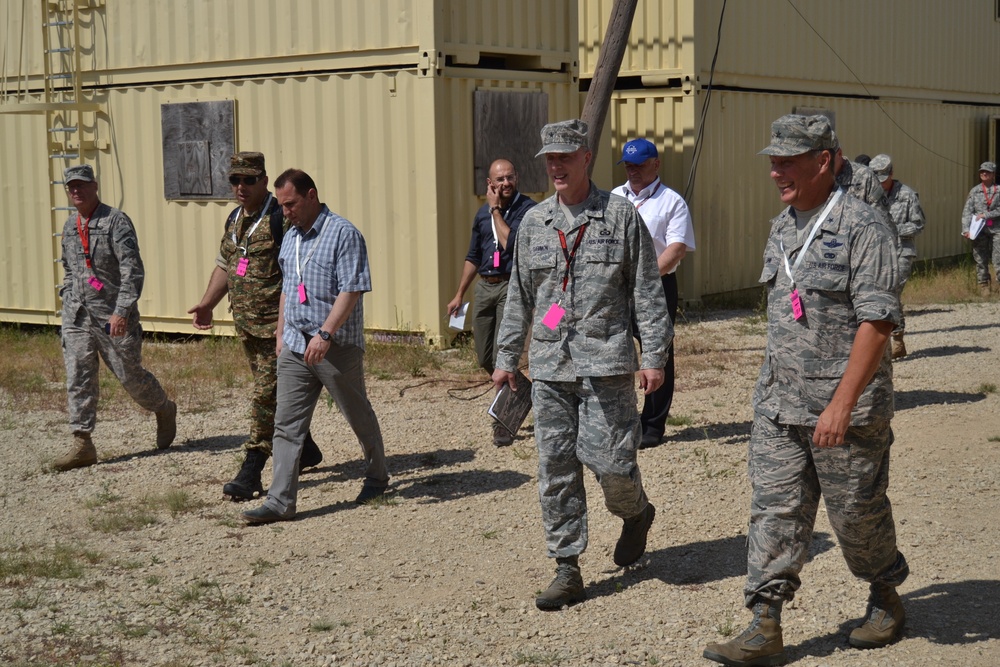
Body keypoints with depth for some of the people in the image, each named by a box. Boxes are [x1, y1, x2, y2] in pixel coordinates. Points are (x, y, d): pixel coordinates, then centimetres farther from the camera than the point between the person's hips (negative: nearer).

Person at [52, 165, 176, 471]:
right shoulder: (69, 227, 12)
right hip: (77, 317, 6)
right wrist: (68, 303, 16)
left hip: (113, 316, -6)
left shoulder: (116, 221, -10)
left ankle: (165, 411, 32)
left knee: (130, 375, 5)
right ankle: (82, 444, 0)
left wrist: (122, 311, -24)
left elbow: (133, 270, -17)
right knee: (78, 380, -2)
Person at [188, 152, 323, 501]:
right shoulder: (234, 220, 13)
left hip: (277, 324, -9)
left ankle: (251, 473, -5)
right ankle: (305, 449, 35)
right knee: (279, 392, 18)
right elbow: (225, 266, 23)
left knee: (266, 394, -7)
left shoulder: (282, 219, -14)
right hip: (247, 325, 9)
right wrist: (206, 304, 14)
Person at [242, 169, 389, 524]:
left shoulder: (343, 234, -11)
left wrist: (325, 334, -25)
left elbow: (351, 290, -18)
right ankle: (280, 501, -2)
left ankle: (377, 477, 32)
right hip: (295, 347, 7)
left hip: (337, 346, -6)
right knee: (287, 424, -1)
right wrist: (281, 333, 21)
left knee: (358, 415, 11)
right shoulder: (290, 238, 13)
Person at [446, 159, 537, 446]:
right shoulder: (483, 213, 12)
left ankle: (503, 423, -2)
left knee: (502, 358, -11)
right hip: (484, 287, 7)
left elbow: (511, 243, -21)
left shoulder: (528, 208, -7)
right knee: (485, 359, 11)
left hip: (512, 286, -7)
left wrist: (496, 209, -12)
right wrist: (459, 295, 18)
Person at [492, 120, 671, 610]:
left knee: (608, 457, -8)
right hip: (549, 365, 4)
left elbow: (647, 290, 1)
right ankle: (567, 570, 10)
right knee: (555, 468, 2)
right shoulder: (534, 222, 12)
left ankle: (635, 513, 26)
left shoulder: (620, 215, 0)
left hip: (604, 360, -4)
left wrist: (654, 355, -4)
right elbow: (519, 295, 19)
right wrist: (507, 357, 17)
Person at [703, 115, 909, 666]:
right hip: (778, 403, 7)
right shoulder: (781, 228, 12)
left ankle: (885, 599, 32)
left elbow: (877, 321, -19)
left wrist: (842, 402, -24)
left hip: (846, 404, -7)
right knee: (774, 511, 2)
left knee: (857, 512, 8)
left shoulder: (861, 227, -13)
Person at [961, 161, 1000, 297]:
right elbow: (967, 211, 2)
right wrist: (966, 228, -9)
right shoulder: (975, 191, 8)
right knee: (981, 260, 3)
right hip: (979, 230, 2)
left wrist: (986, 215, -14)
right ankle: (983, 286, 10)